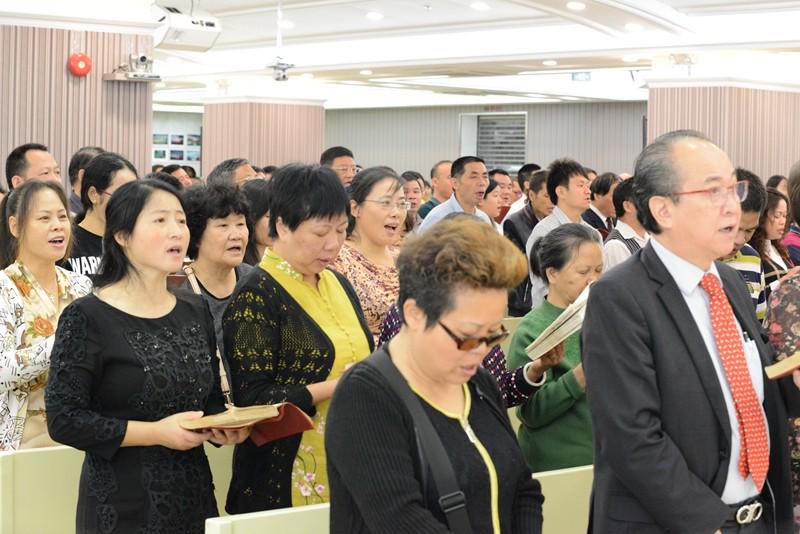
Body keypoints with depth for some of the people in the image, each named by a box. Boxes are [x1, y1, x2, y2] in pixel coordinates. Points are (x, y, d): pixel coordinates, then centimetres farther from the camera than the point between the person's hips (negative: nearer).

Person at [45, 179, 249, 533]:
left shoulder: (196, 313, 9)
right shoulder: (86, 319, -10)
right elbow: (65, 421, -15)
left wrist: (224, 427, -5)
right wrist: (157, 433, -21)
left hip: (195, 496, 6)